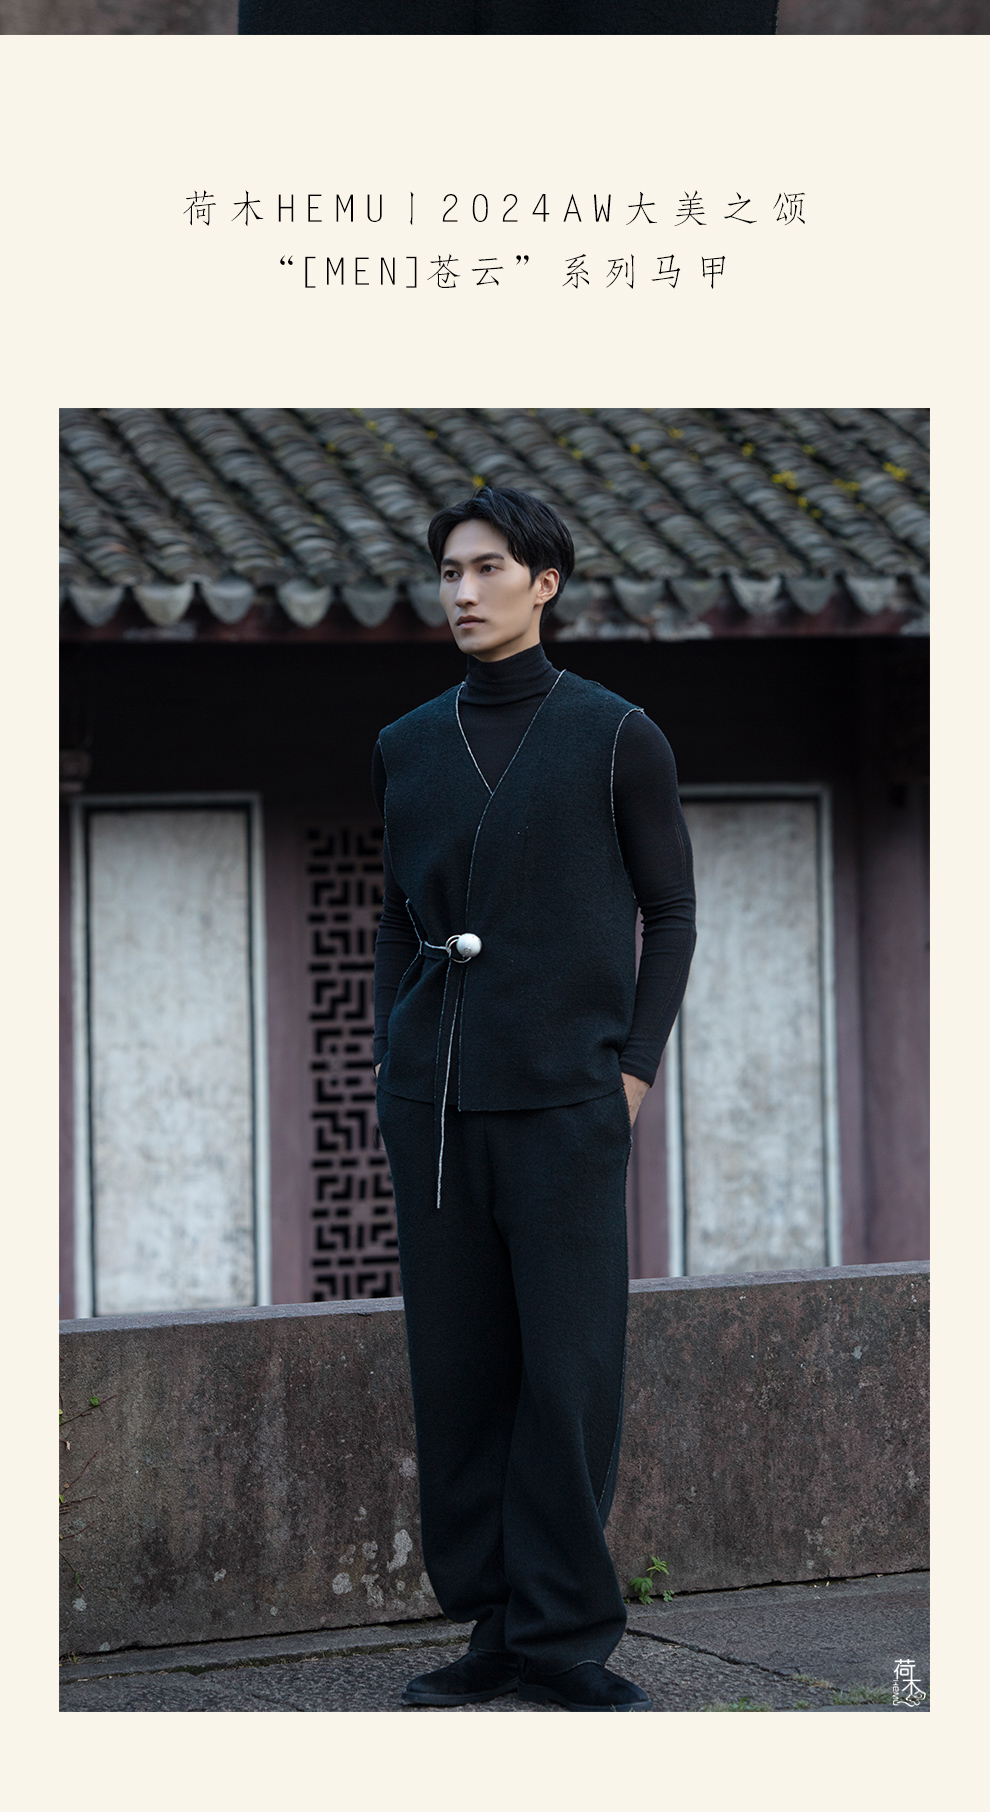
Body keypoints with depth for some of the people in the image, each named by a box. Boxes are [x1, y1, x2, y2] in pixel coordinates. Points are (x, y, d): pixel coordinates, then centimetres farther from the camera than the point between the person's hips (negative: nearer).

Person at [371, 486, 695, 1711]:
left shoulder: (615, 738, 3)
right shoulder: (405, 749, 12)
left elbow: (671, 912, 6)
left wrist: (635, 1066, -2)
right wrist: (391, 1066, 10)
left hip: (565, 1104, -3)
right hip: (433, 1104, 4)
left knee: (568, 1376, -6)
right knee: (457, 1375, 4)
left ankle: (566, 1639, 0)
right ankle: (492, 1623, 13)